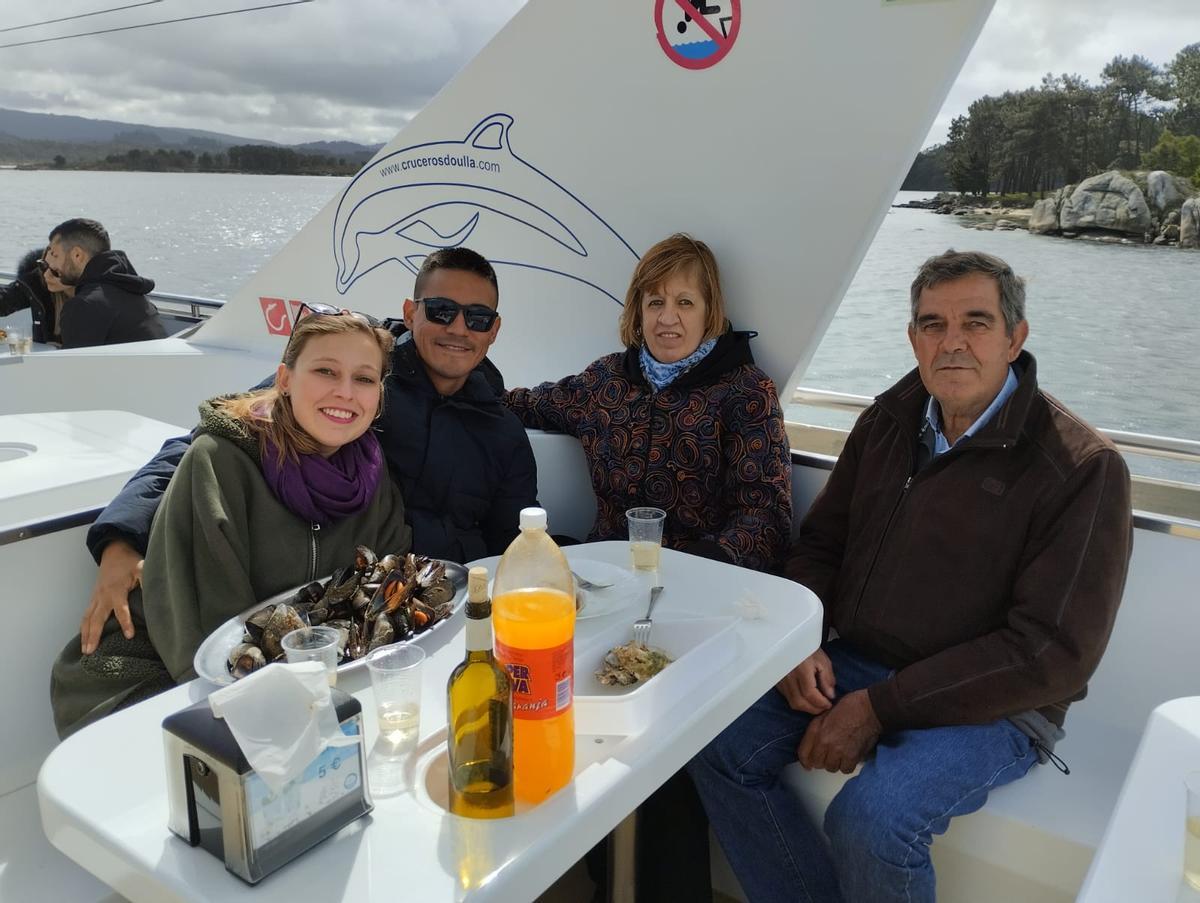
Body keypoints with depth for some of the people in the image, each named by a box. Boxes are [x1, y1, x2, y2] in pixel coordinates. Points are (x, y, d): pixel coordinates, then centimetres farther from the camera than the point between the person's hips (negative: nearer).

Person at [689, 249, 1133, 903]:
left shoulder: (1082, 468, -13)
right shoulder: (888, 421, 6)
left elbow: (1053, 651, -18)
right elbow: (820, 543, 13)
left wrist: (879, 707, -20)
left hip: (990, 703, -5)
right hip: (854, 665, 6)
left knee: (870, 816, -30)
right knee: (718, 743, -10)